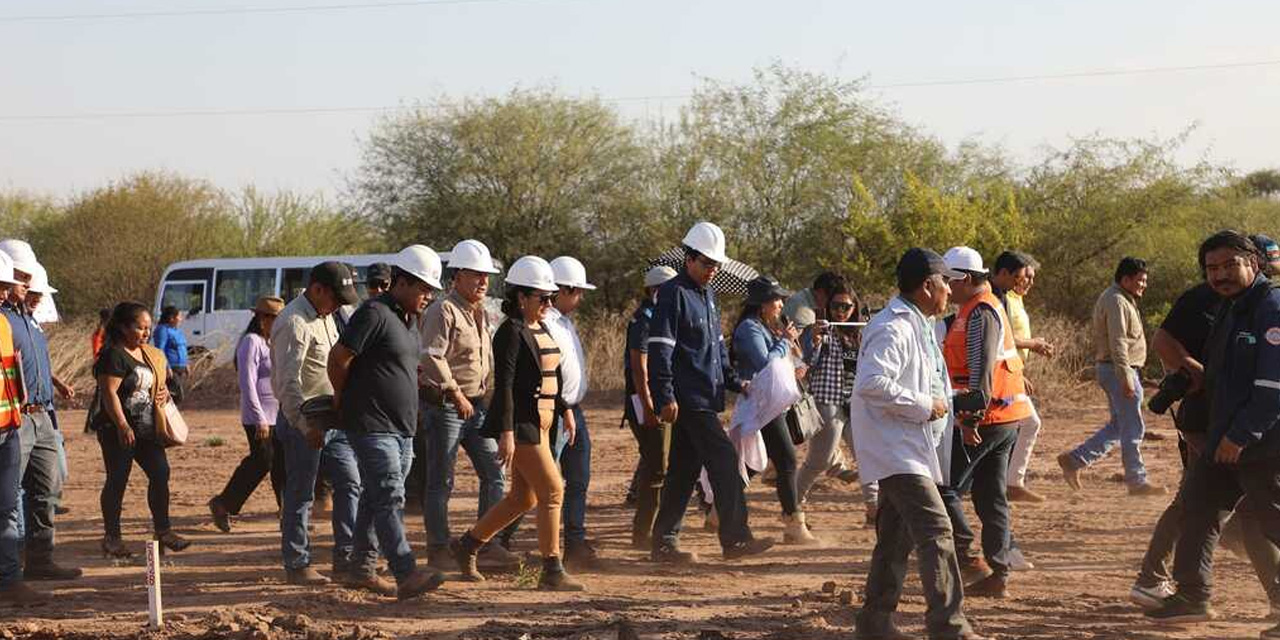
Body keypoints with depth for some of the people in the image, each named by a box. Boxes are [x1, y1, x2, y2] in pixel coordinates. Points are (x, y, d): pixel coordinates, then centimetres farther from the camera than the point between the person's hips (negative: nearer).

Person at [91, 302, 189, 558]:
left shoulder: (151, 355, 15)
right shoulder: (114, 355, -12)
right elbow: (108, 392, -18)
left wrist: (164, 393, 4)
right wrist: (122, 426, -24)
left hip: (146, 428, 8)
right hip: (117, 430, -8)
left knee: (160, 474, 2)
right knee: (117, 480, 0)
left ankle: (163, 530, 10)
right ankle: (111, 537, 9)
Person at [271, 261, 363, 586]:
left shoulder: (325, 317, 14)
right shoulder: (294, 322, -17)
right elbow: (289, 382, -24)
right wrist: (307, 427, -27)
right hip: (303, 420, -9)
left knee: (349, 484, 6)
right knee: (300, 497, -1)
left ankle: (346, 561, 10)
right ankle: (297, 567, 8)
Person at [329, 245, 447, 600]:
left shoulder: (407, 319, 16)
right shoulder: (374, 314, -14)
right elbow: (338, 357, -14)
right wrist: (343, 400, 0)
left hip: (401, 428, 9)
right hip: (372, 427, -9)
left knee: (376, 497, 14)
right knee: (389, 498, -14)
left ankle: (362, 566, 23)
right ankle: (406, 575, -21)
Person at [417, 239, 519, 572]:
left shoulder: (481, 314, 16)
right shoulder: (442, 311, -12)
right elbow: (432, 357, -21)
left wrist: (484, 396, 14)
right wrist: (456, 394, -20)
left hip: (476, 405, 9)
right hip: (443, 405, -9)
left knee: (494, 474, 6)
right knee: (441, 482, -2)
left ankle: (489, 545, 11)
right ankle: (438, 551, 5)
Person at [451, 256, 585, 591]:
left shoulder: (541, 330, 15)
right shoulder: (511, 333, -14)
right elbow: (504, 385, -19)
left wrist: (564, 410, 21)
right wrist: (506, 433, -24)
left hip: (540, 423, 10)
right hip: (520, 425, -10)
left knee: (523, 498, 14)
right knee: (552, 491, -9)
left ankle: (467, 544, 26)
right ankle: (552, 572, -5)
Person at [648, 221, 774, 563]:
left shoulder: (708, 295, 19)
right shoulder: (674, 294, -10)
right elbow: (660, 349, -15)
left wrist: (734, 382, 19)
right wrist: (666, 397, -20)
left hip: (706, 397, 9)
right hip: (689, 399, -9)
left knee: (684, 469, 10)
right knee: (724, 461, -12)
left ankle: (664, 542, 13)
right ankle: (735, 538, -10)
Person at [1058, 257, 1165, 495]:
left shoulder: (1123, 300, 18)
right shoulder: (1117, 301, -16)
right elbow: (1117, 343, -23)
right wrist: (1126, 378, -27)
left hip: (1123, 370, 11)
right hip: (1120, 370, -11)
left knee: (1118, 426, 14)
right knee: (1132, 428, -5)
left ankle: (1074, 460, 14)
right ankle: (1137, 481, 1)